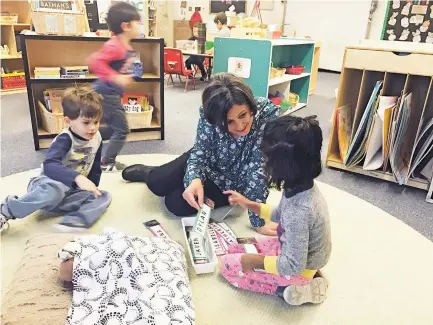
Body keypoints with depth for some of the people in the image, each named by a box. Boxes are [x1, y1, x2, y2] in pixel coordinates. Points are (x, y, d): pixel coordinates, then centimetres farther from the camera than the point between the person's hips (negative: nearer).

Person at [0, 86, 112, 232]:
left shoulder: (96, 139, -2)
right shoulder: (65, 139, -21)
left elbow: (95, 169, 12)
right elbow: (50, 166, -39)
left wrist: (91, 189, 3)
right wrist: (78, 178, -53)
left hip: (72, 192, 6)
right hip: (49, 185, -6)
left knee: (104, 197, -13)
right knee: (55, 190, -41)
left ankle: (73, 223, -36)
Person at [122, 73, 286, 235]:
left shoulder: (269, 114, -34)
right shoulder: (211, 114, -27)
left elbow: (259, 169, -32)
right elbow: (200, 153, -20)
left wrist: (258, 220, -32)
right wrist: (194, 179, -42)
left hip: (231, 183, -2)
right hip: (209, 162, 2)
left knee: (176, 203, -14)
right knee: (157, 183, -9)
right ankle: (149, 173, 28)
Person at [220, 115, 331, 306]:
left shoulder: (298, 211, -39)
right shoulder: (302, 187, -12)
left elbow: (294, 266, -31)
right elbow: (281, 214, 8)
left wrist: (257, 261, -19)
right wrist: (249, 205, 5)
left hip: (297, 268, -8)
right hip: (293, 249, 8)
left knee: (228, 265, -3)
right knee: (234, 249, 16)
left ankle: (286, 289, 0)